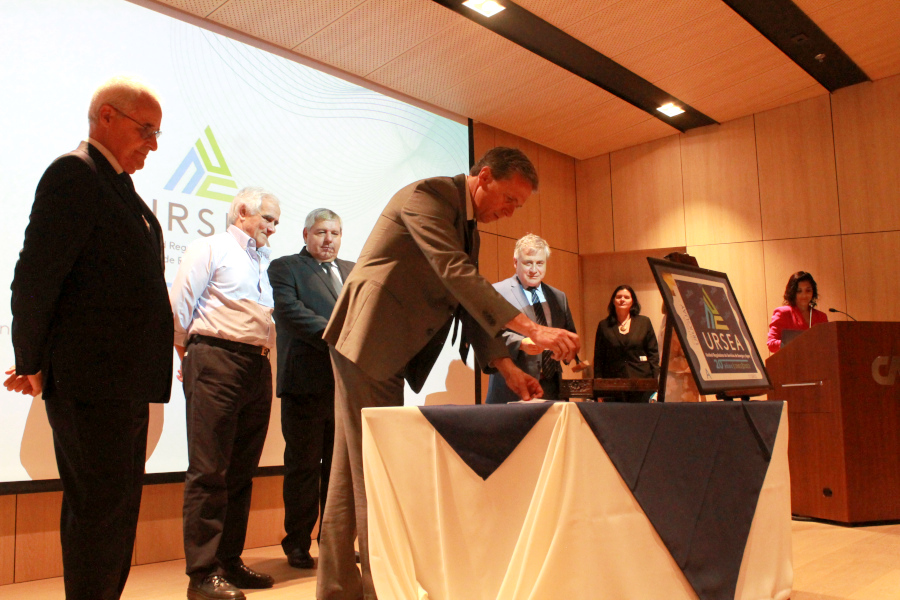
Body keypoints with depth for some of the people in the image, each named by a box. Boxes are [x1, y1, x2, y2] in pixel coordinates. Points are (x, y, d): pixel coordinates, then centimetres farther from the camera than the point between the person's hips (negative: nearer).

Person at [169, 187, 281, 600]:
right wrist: (188, 356, 2)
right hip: (216, 362, -7)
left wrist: (263, 356, 13)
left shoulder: (265, 262, 22)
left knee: (241, 471, 10)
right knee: (209, 471, -7)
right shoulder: (210, 249, 2)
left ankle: (229, 562, 19)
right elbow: (178, 306, -5)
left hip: (257, 367, 7)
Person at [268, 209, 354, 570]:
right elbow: (291, 312, -12)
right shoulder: (284, 268, 3)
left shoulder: (355, 271, 19)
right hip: (306, 382, -5)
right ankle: (297, 545, 17)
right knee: (303, 466, 4)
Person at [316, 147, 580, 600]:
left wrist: (507, 367, 6)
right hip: (367, 341, -9)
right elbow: (455, 273, -25)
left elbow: (469, 301, 16)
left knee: (354, 473, 11)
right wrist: (532, 329, -30)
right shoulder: (428, 194, -13)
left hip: (387, 351, 10)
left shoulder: (468, 228, 16)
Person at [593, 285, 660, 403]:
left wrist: (653, 380, 1)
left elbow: (653, 352, 9)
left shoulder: (644, 322, 10)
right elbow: (598, 357, 9)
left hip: (641, 380, 0)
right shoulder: (604, 325, 10)